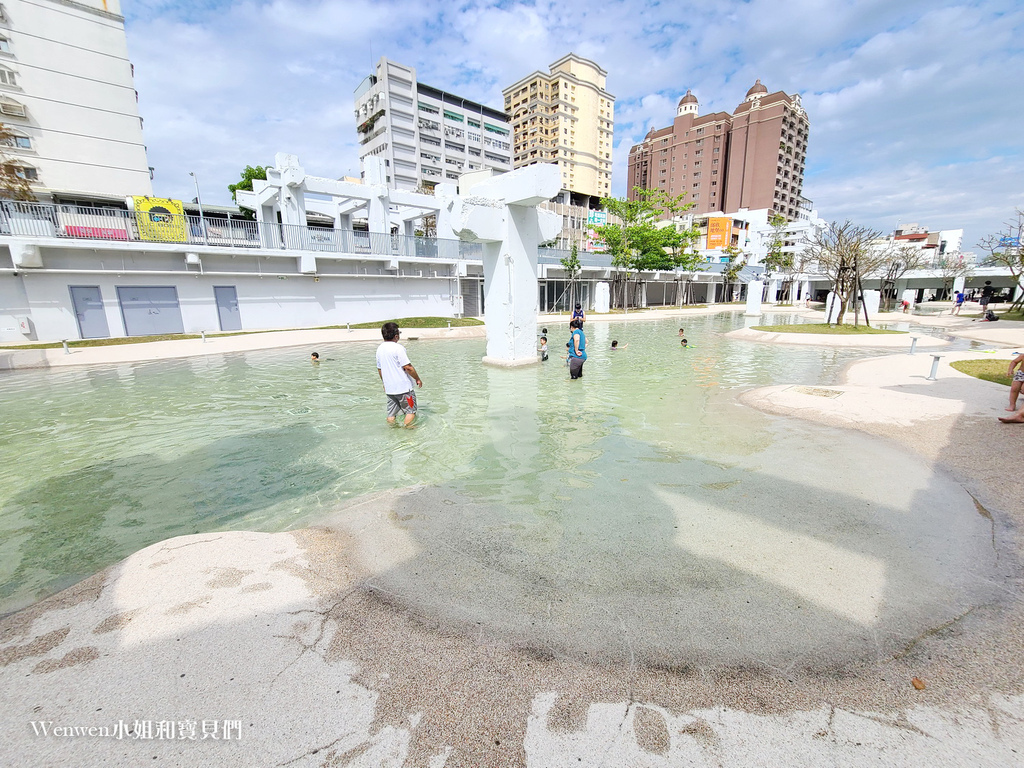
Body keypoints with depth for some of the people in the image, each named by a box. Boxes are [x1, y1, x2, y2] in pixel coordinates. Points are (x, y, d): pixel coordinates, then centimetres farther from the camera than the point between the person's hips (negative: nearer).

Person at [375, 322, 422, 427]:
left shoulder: (380, 349, 8)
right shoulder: (398, 348, -16)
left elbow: (379, 369, 17)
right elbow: (408, 367, -19)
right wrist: (417, 379, -6)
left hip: (389, 388, 7)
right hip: (403, 387, -7)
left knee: (391, 414, 15)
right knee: (411, 411, 5)